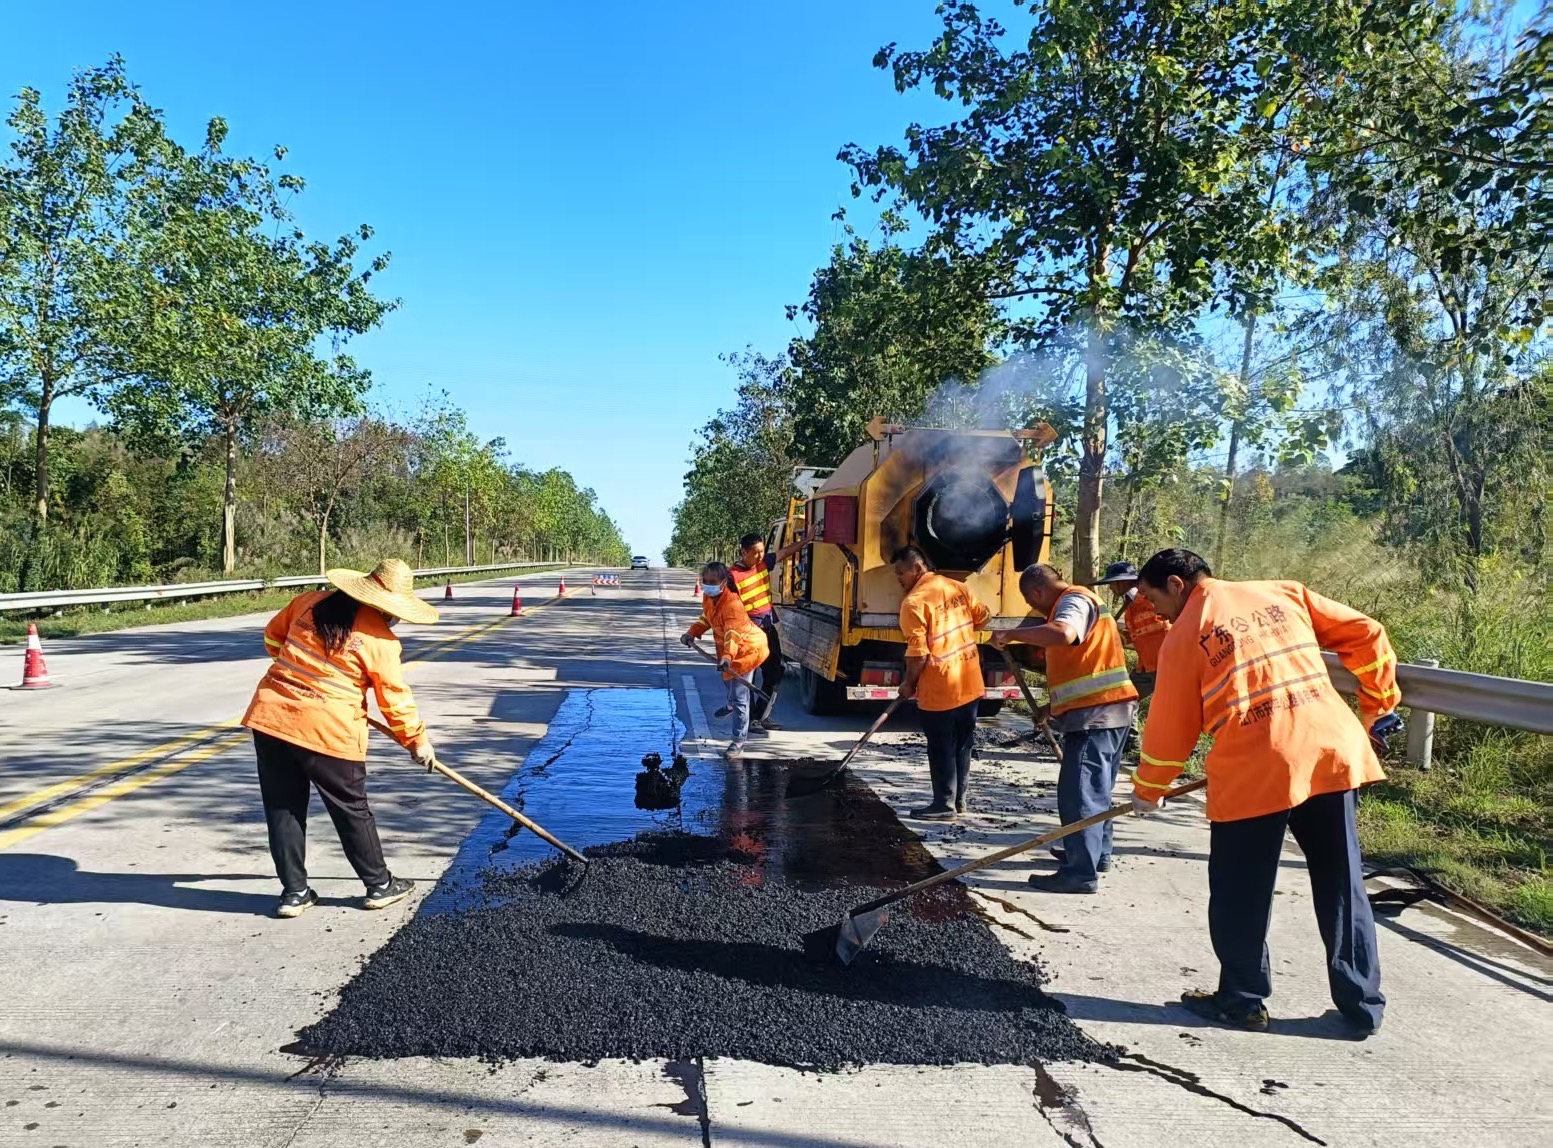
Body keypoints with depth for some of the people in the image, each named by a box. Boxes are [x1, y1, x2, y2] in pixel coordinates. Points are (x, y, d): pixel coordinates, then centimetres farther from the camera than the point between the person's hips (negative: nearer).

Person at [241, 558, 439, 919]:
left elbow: (272, 637, 20)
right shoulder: (380, 639, -8)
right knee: (352, 811, 11)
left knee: (283, 810, 15)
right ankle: (379, 885, 24)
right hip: (328, 732, -5)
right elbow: (395, 699, -2)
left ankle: (294, 892, 22)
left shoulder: (310, 601, 7)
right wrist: (417, 740, 11)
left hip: (270, 716, 5)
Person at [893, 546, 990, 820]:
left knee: (941, 749, 5)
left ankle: (944, 805, 13)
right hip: (970, 683, 8)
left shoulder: (914, 602, -17)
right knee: (963, 744, 17)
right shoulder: (958, 587, 5)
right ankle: (960, 798, 29)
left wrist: (909, 684, -4)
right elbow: (981, 618, 15)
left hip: (938, 690, -7)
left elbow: (917, 653, -18)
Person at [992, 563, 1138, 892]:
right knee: (1095, 787, 21)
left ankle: (1080, 873, -8)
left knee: (1078, 792, -10)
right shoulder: (1076, 601, 22)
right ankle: (1096, 852, 33)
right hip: (1108, 710, 11)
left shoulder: (1074, 600, -10)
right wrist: (1057, 707, 28)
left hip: (1096, 712, -11)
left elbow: (1062, 634, -35)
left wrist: (1011, 634, -28)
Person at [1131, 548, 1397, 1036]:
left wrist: (1148, 789, 19)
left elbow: (1171, 725, 6)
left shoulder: (1184, 635, 2)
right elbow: (1367, 635, 14)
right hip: (1331, 750, 5)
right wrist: (1377, 702, 24)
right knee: (1342, 886, 15)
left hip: (1253, 770, -5)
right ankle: (1362, 1005, 25)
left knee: (1240, 894, 11)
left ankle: (1242, 999, 22)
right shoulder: (1283, 593, 14)